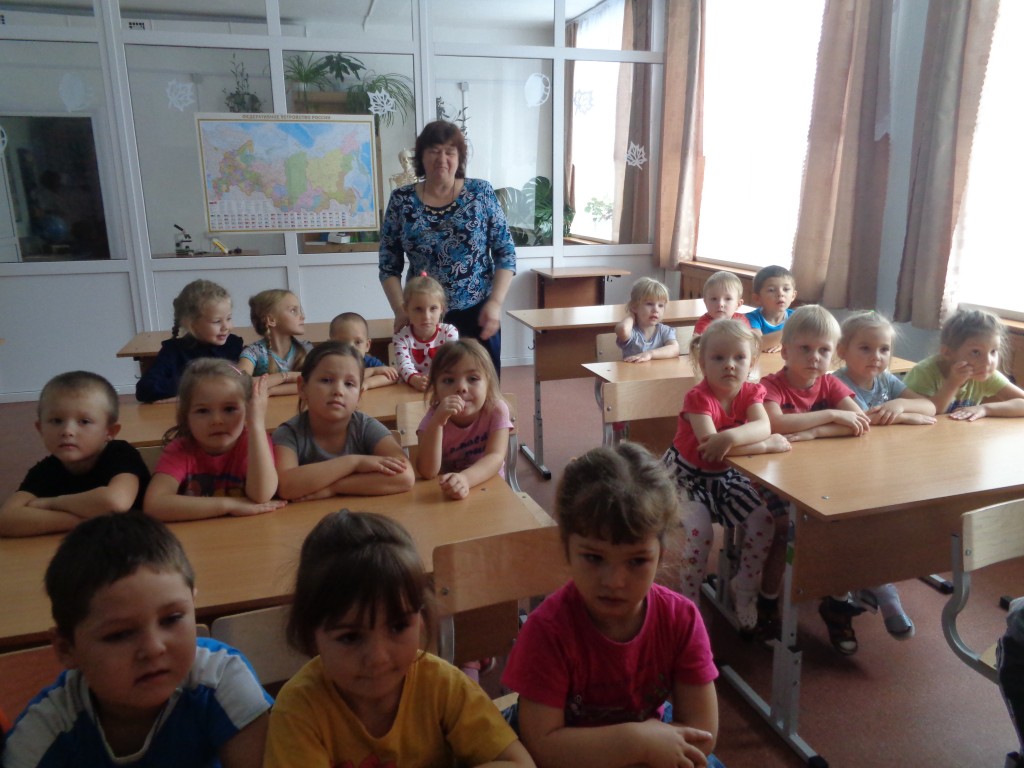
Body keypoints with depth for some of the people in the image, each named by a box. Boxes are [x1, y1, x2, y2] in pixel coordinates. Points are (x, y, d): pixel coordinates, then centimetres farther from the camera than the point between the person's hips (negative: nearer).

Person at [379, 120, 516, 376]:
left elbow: (505, 252, 0)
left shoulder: (481, 193, 0)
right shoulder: (401, 201, 2)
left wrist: (495, 302, -10)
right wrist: (401, 310, -7)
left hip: (477, 314, 0)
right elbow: (389, 265, 5)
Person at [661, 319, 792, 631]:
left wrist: (730, 436, -49)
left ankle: (744, 591, 17)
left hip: (725, 476, 5)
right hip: (687, 475, -5)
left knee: (763, 523, -8)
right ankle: (690, 599, 3)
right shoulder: (698, 398, -25)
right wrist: (767, 445, -34)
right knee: (700, 532, -23)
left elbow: (763, 426, -29)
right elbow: (709, 444, -39)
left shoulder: (752, 393, -9)